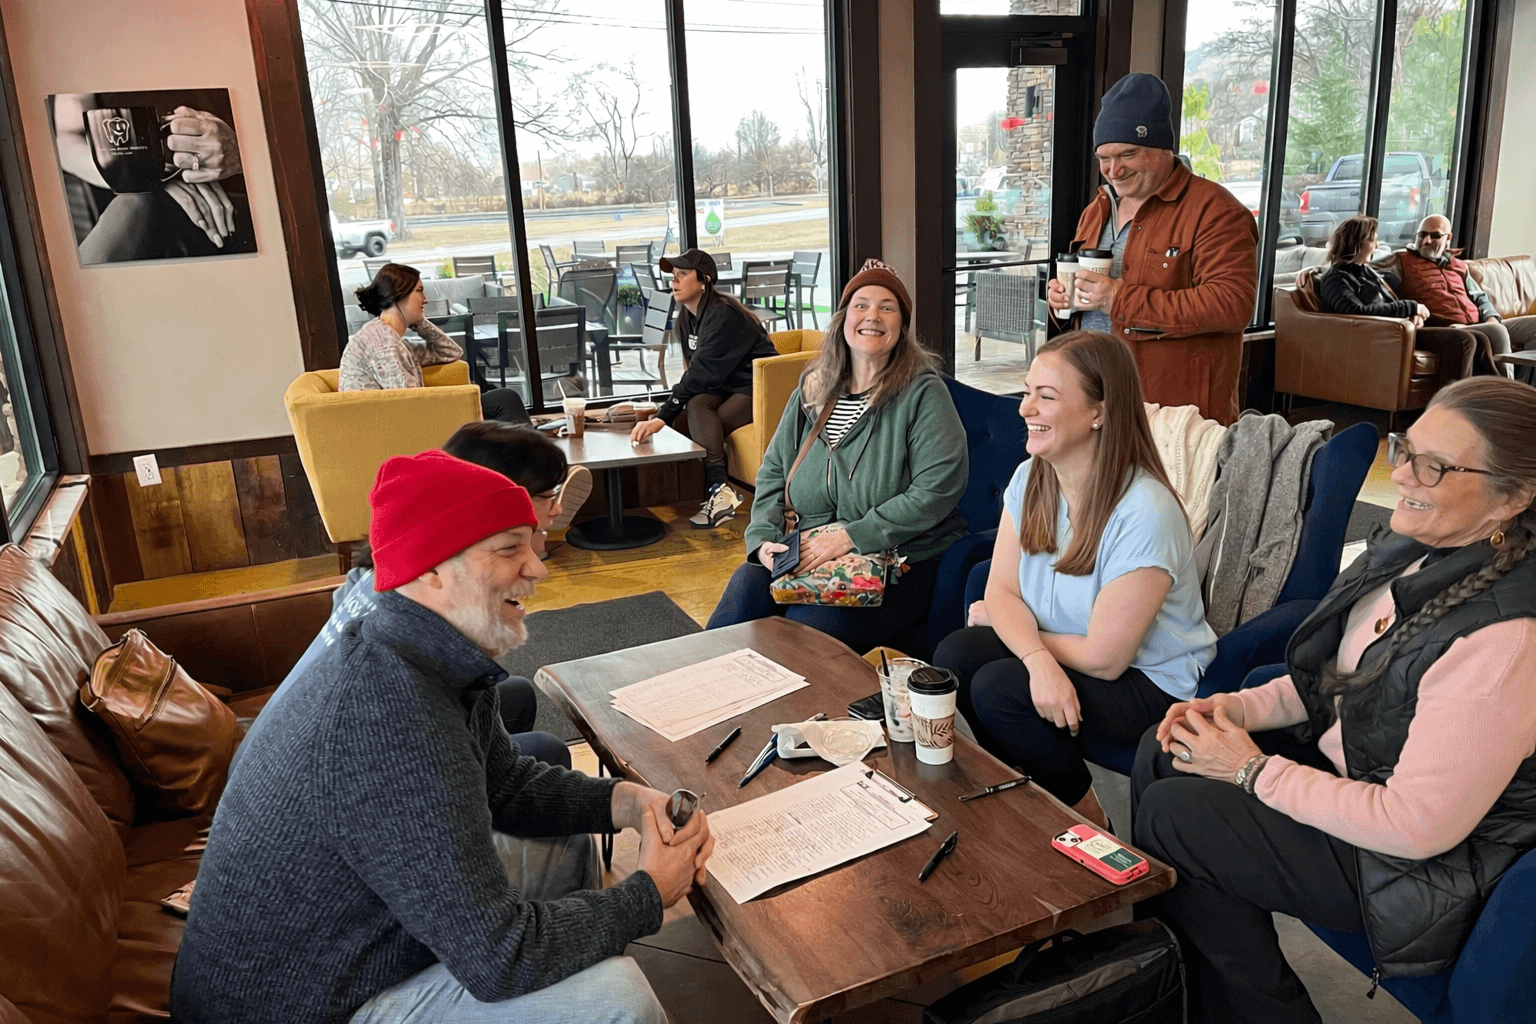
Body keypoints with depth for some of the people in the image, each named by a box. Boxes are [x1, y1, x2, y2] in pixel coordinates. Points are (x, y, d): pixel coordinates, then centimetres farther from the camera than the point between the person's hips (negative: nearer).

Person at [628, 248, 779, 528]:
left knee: (703, 430, -29)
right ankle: (720, 488, -37)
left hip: (757, 386, -7)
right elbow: (696, 370, 11)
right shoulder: (687, 317, 7)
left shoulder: (723, 315, -21)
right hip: (726, 387, 7)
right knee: (697, 405, -26)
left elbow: (702, 371, -29)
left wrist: (662, 418, -34)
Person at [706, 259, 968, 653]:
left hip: (900, 561, -4)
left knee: (807, 626, -28)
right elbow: (773, 471, 15)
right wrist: (764, 538, -3)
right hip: (810, 554, 5)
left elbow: (938, 490, -15)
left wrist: (850, 537, -19)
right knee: (744, 591, -23)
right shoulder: (812, 390, 12)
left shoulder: (923, 392, -6)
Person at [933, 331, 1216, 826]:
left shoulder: (1144, 514, -28)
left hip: (1149, 680, -7)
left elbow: (1104, 658, -24)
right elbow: (1001, 590, -5)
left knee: (999, 689, -26)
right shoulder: (1031, 478, -4)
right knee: (955, 655, -17)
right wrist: (1039, 659, -28)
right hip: (1064, 654, 7)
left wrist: (1000, 619, -9)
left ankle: (1086, 823, 1)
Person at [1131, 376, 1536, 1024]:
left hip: (1431, 865, -9)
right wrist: (1235, 707, -5)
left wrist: (1255, 771, -19)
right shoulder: (1414, 547, -4)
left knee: (1168, 815, -14)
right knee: (1161, 755, 3)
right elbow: (1333, 678, 10)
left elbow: (1417, 826, -28)